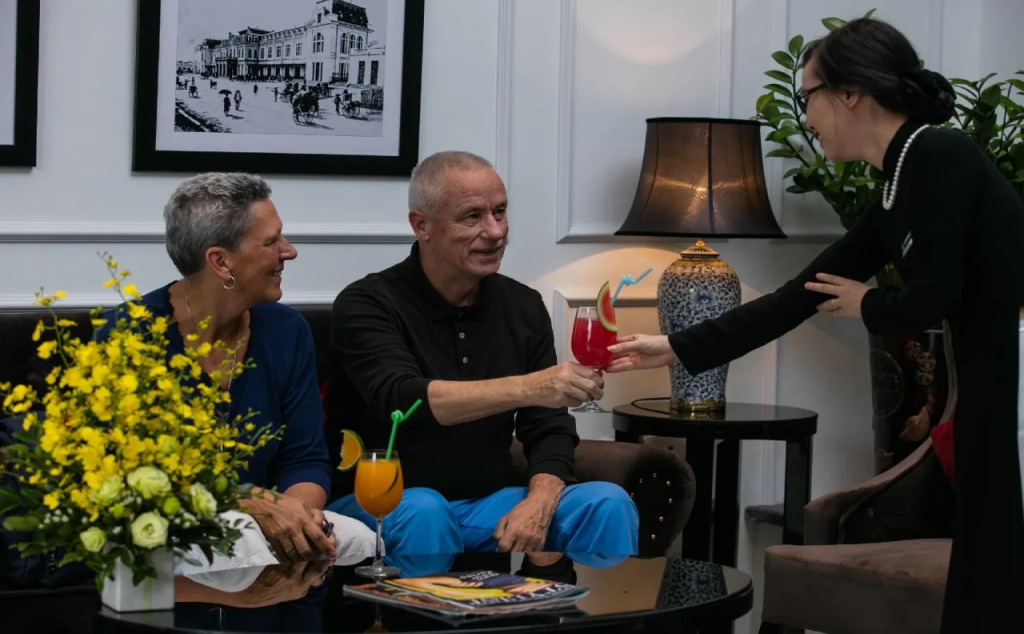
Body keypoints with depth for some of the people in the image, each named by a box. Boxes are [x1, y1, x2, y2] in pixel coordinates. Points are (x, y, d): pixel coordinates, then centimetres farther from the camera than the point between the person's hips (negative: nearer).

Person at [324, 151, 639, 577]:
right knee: (423, 511, -37)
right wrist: (528, 387, -42)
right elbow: (401, 400, -29)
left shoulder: (523, 307, 7)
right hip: (379, 507, -4)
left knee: (608, 505, -17)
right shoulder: (367, 306, -10)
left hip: (486, 504, 4)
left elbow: (549, 429, 3)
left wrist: (538, 503, -20)